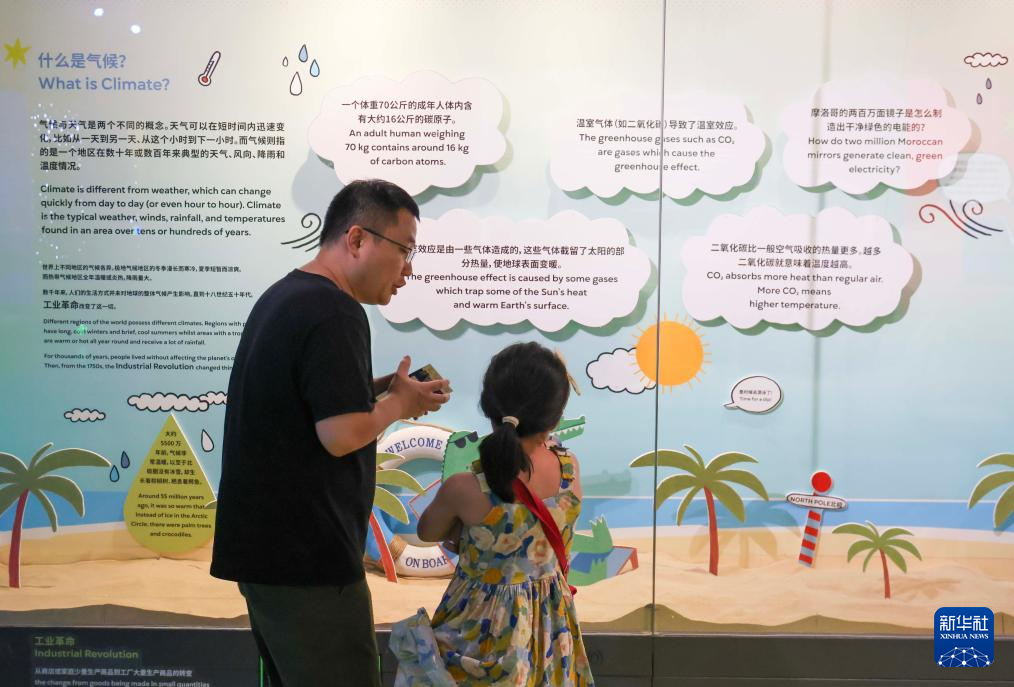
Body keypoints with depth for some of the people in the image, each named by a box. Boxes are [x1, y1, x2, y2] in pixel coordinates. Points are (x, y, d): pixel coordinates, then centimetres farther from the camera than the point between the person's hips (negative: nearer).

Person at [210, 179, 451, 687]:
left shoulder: (282, 297, 14)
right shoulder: (334, 312, -18)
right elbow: (342, 434, -24)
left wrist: (378, 389, 12)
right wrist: (399, 403, -7)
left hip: (265, 545, 10)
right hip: (306, 558, -10)